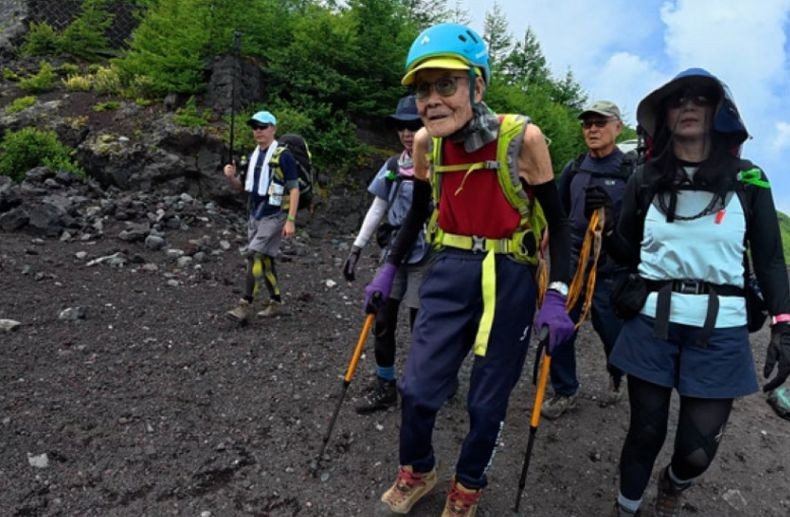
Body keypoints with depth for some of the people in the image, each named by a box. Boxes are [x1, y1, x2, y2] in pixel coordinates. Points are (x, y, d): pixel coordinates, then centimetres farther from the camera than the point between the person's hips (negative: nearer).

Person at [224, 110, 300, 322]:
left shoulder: (283, 156, -10)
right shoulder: (253, 156, 12)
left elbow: (294, 189, -13)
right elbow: (241, 186, 18)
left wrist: (291, 220, -19)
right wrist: (230, 177, -5)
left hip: (274, 216, -8)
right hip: (254, 215, 8)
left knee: (255, 256, -15)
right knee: (264, 259, 12)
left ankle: (245, 305, -11)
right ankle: (276, 301, 25)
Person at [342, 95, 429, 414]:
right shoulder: (392, 166, 7)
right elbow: (377, 209, 10)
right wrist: (356, 248, 7)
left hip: (425, 258, -5)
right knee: (383, 322, 8)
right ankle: (384, 388, 24)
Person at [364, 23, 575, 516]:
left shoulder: (523, 138, -16)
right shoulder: (426, 142, -4)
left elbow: (557, 220, -7)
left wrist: (557, 295, -14)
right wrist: (389, 270, 12)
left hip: (508, 281, -3)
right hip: (448, 273, 3)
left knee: (487, 402, 9)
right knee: (417, 388, 5)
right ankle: (417, 473, 36)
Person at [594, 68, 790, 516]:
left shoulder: (747, 179, 2)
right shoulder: (646, 180, 4)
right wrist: (607, 224, -11)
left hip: (719, 330, 0)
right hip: (652, 323, 1)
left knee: (698, 450, 4)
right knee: (646, 431, 9)